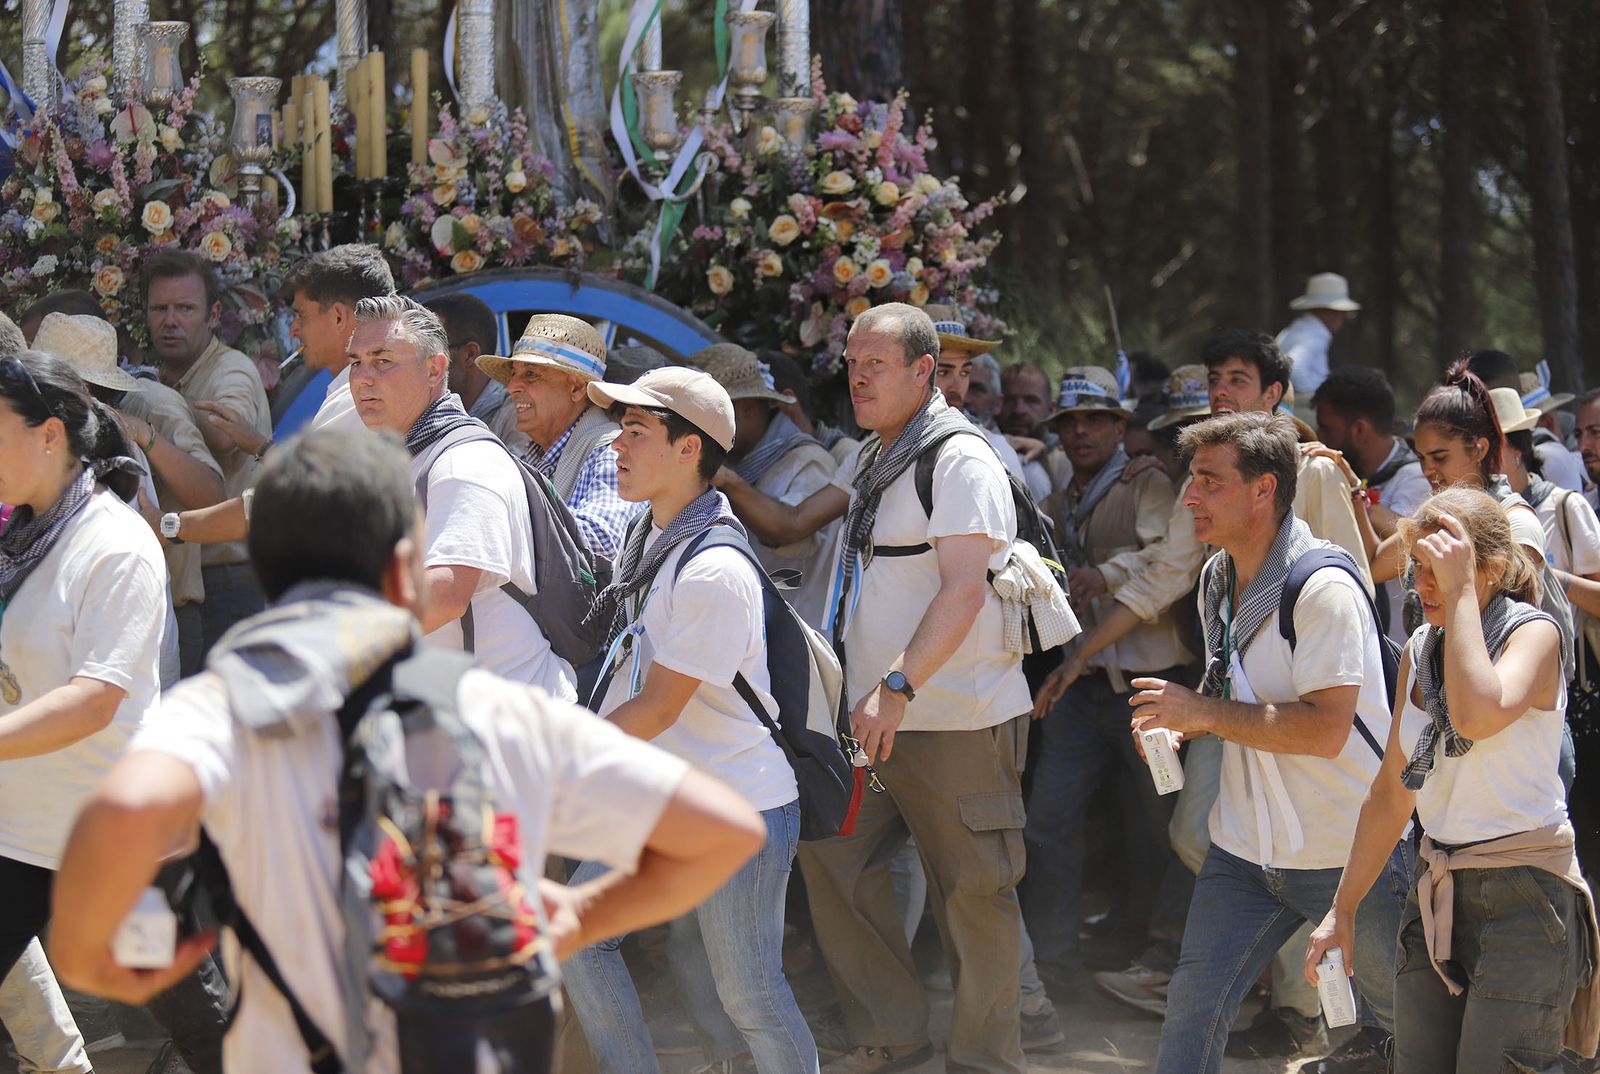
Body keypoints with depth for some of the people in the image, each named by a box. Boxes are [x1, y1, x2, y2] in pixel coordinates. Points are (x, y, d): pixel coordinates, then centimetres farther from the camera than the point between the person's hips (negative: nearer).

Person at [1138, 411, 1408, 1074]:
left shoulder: (1324, 589, -20)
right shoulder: (1216, 579, 7)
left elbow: (1325, 729, -27)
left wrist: (1203, 712, -23)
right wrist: (1179, 722, 2)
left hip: (1350, 847, -7)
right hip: (1246, 847, 7)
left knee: (1407, 1018, 8)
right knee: (1194, 1005, -3)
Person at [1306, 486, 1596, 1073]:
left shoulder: (1534, 633, -8)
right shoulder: (1421, 650, 11)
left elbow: (1477, 716, -30)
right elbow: (1392, 792, 19)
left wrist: (1461, 591, -22)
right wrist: (1341, 910, 20)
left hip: (1523, 896, -7)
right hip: (1437, 892, 7)